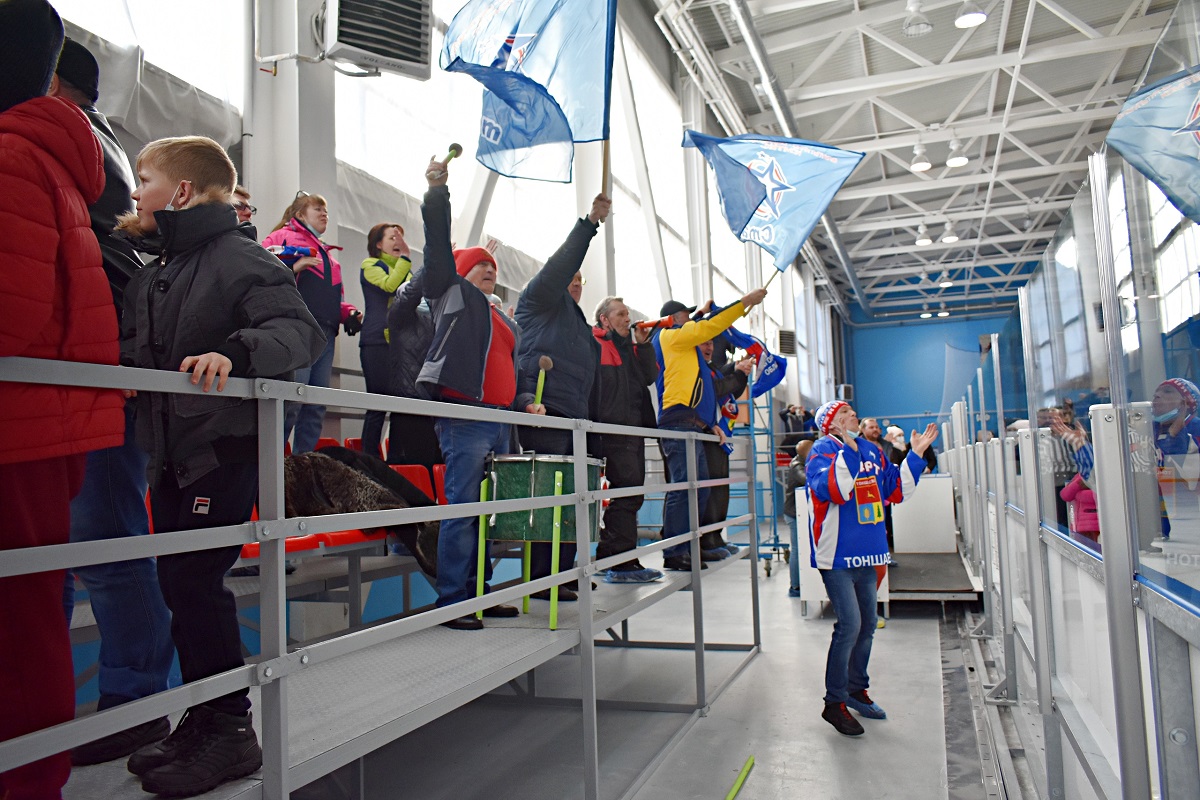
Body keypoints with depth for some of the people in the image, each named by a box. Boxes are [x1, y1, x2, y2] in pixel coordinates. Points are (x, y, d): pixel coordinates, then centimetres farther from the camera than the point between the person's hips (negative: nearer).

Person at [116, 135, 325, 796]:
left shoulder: (240, 258, -9)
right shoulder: (151, 276, 18)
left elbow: (299, 331, -20)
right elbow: (134, 348, 24)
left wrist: (235, 352, -36)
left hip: (225, 445, -9)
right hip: (170, 450, 9)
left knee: (195, 579, -9)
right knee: (178, 582, 12)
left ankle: (229, 729, 5)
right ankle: (202, 720, 25)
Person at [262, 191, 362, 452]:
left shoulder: (327, 253, 30)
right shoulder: (282, 237, 8)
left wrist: (349, 313, 11)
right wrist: (293, 267, -18)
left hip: (326, 331, 8)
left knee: (316, 407, 5)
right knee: (292, 401, -16)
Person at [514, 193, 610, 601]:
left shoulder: (581, 324, 31)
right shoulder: (541, 301, 9)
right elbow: (560, 263, -8)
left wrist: (590, 418, 20)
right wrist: (590, 223, -10)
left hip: (574, 415, 9)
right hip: (544, 409, -8)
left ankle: (565, 572, 11)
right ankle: (542, 578, -8)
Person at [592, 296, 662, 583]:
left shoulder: (630, 346, 24)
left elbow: (650, 376, 14)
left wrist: (643, 344, 4)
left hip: (634, 426, 9)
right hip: (612, 428, -9)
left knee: (630, 492, 11)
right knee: (626, 489, -15)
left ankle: (608, 557, 19)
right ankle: (621, 562, -14)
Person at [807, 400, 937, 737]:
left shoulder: (871, 450, 13)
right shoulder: (822, 450, -9)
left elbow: (896, 490, 15)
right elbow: (832, 490, -27)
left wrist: (916, 455, 10)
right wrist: (848, 450, -30)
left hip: (867, 554, 8)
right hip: (837, 555, -8)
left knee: (867, 624, 15)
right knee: (849, 625, -11)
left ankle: (856, 688, 32)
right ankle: (834, 702, 2)